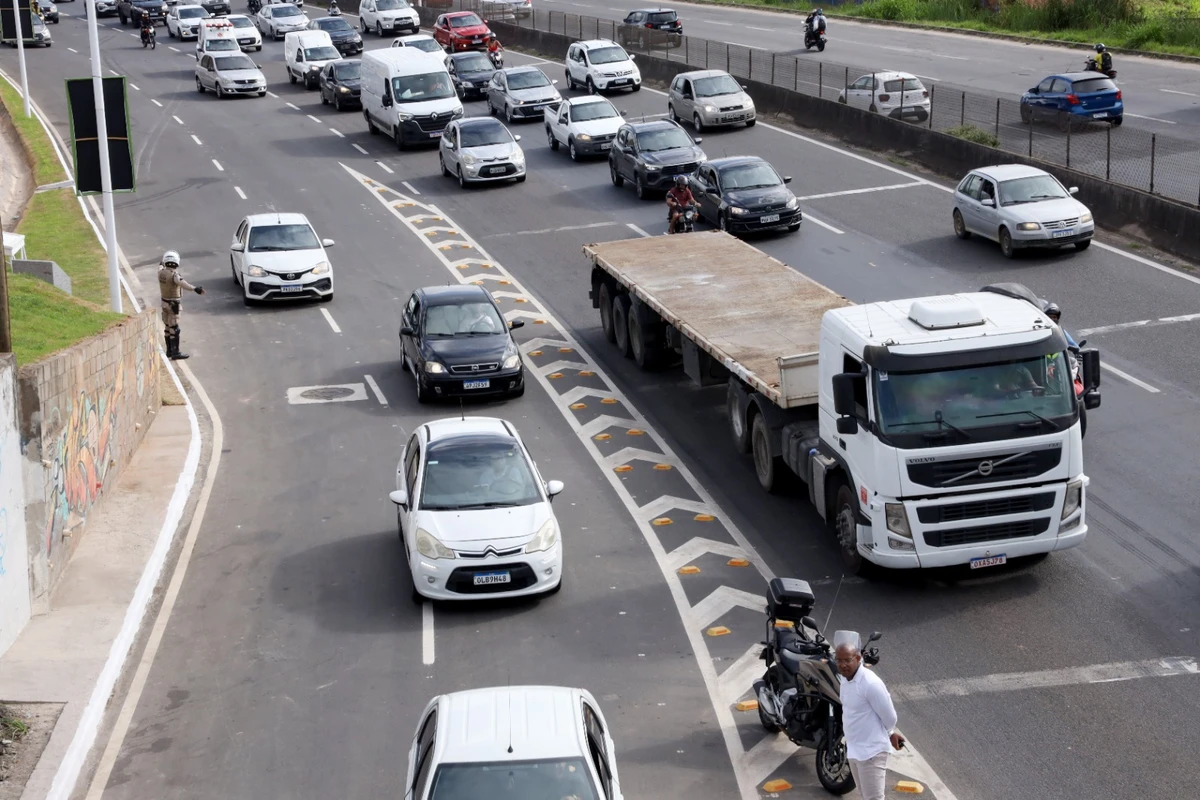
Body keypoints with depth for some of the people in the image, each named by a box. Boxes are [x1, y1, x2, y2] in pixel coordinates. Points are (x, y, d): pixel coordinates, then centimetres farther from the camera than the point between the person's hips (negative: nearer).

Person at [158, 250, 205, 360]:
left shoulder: (161, 272, 0)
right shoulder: (174, 274, -24)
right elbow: (182, 283, -44)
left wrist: (161, 264, 52)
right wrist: (195, 289, -60)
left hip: (164, 303, 8)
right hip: (173, 304, -8)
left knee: (168, 328, 17)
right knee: (174, 329, -5)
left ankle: (169, 351, 26)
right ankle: (175, 353, -5)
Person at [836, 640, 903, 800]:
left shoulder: (870, 683, -25)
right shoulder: (846, 679, 3)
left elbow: (889, 716, -16)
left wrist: (890, 734, 6)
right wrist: (890, 733, 17)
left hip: (871, 751, -9)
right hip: (853, 750, 9)